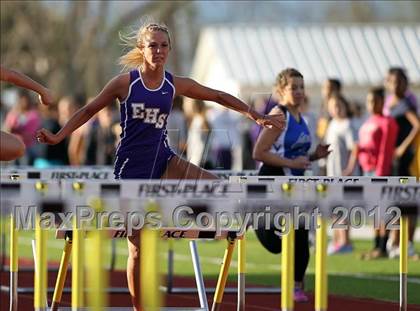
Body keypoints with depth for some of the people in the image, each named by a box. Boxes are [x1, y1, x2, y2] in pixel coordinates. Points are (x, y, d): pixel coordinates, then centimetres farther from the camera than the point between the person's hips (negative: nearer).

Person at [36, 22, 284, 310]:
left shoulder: (176, 85, 0)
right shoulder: (124, 83, -8)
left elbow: (219, 96, 9)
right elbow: (90, 110, 2)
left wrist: (258, 117, 9)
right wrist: (58, 136, -4)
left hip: (162, 160, 3)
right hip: (131, 166, -3)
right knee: (138, 246, -1)